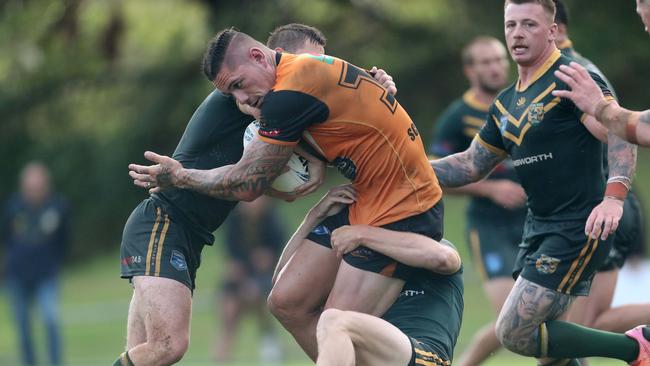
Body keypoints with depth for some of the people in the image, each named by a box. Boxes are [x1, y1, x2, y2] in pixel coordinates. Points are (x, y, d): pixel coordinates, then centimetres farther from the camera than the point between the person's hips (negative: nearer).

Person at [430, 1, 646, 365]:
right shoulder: (506, 102, 15)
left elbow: (620, 132, -21)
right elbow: (471, 165, 23)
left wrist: (614, 195, -36)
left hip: (580, 227, -9)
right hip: (539, 226, 9)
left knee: (514, 333, -13)